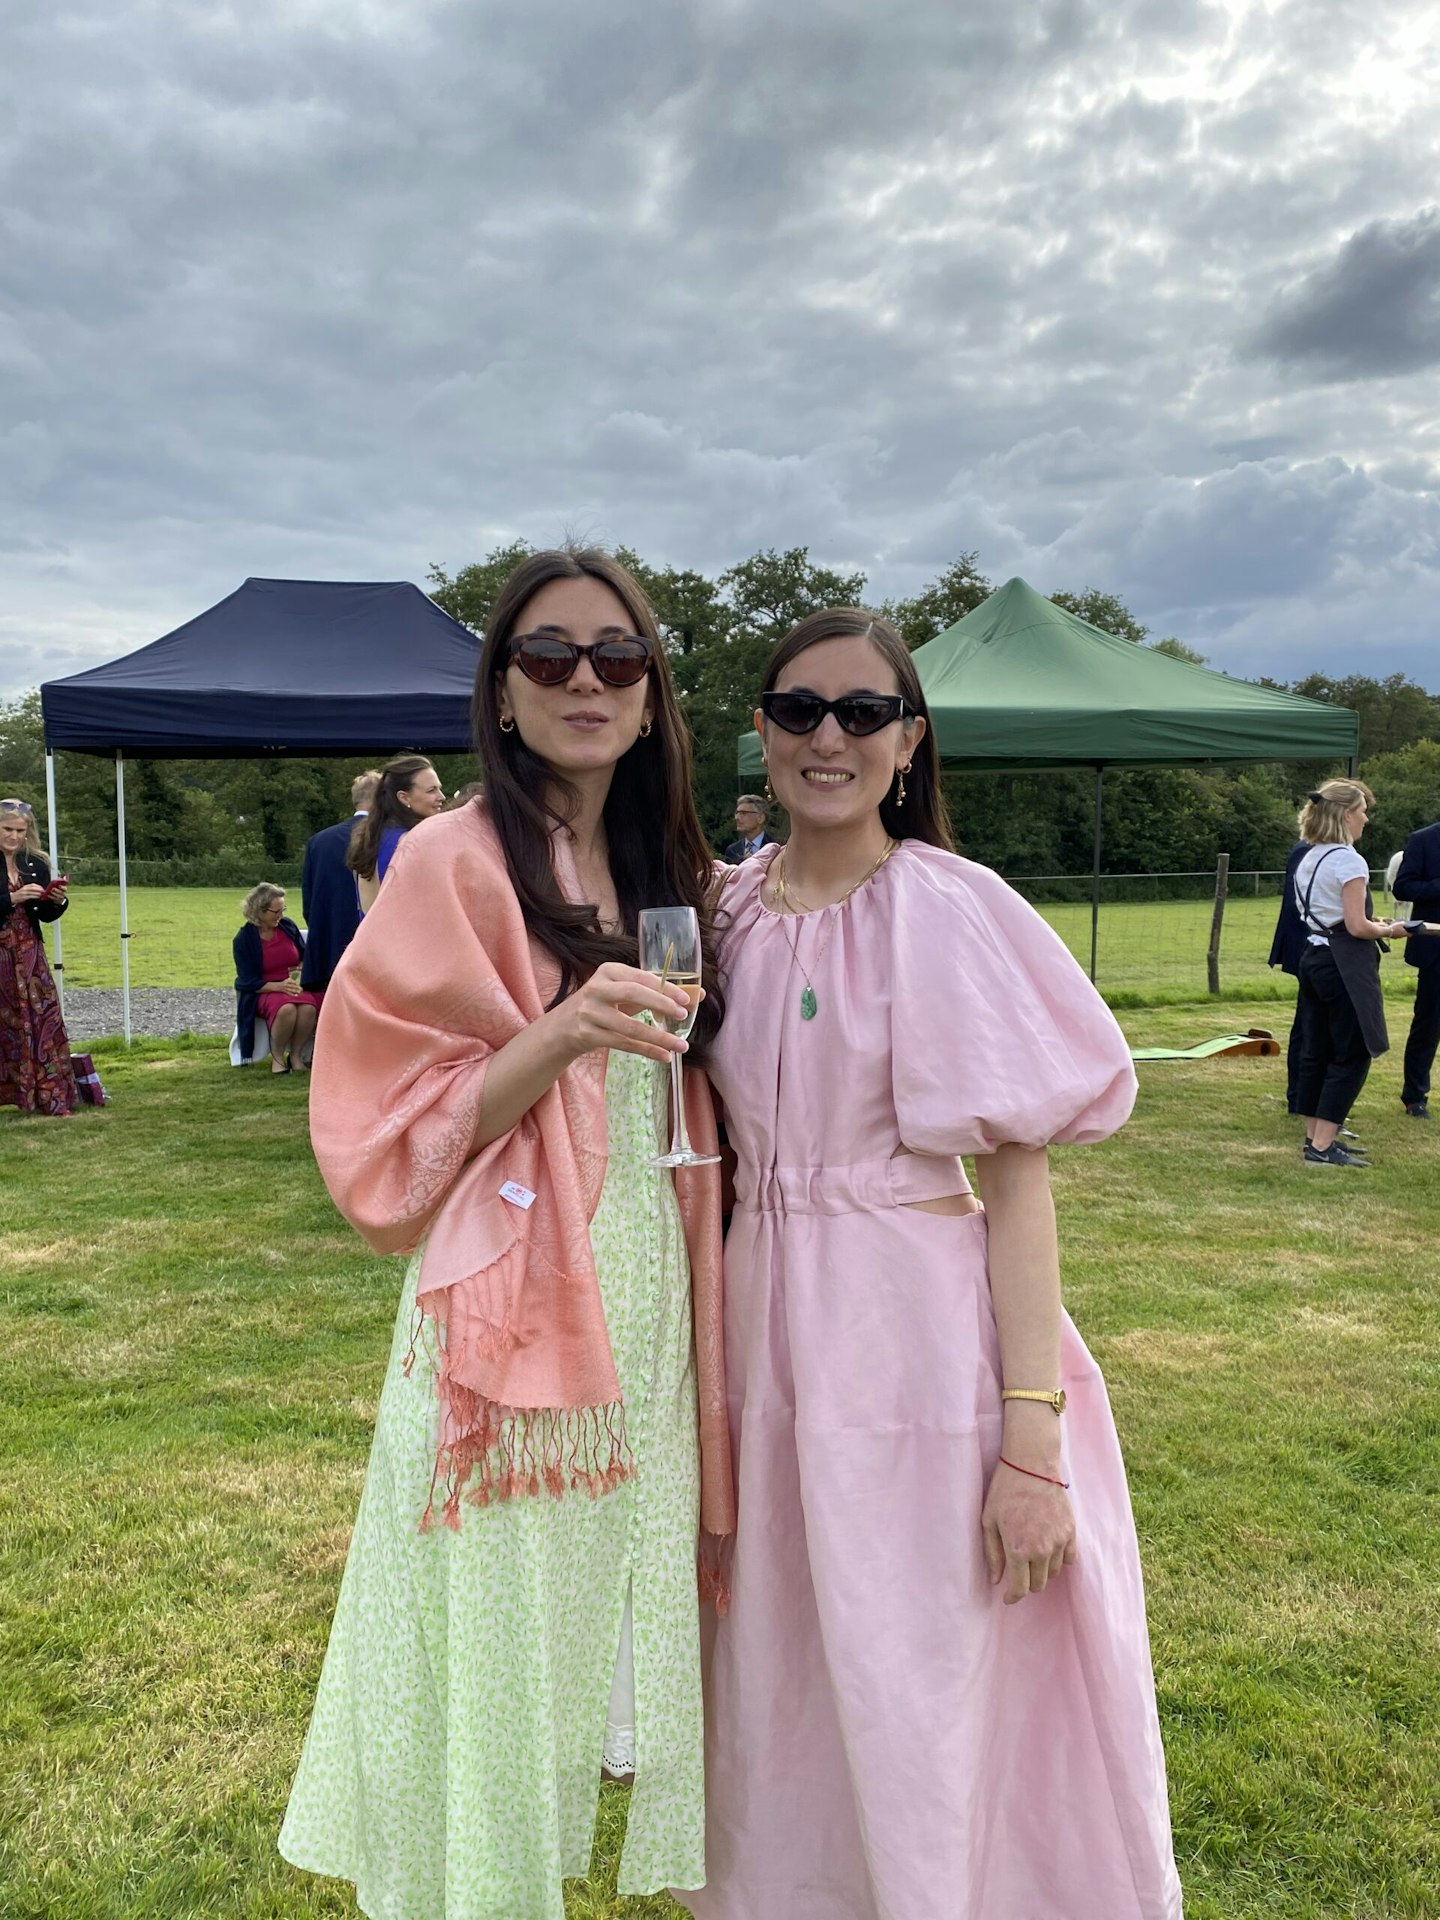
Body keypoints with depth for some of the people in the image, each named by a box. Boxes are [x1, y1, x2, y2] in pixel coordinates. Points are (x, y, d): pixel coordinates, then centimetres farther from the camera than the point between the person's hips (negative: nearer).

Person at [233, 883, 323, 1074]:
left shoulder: (288, 926, 6)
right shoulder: (244, 940, -4)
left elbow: (306, 956, 19)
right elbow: (248, 981, -7)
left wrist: (303, 968, -5)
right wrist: (279, 986, -22)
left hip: (295, 986, 3)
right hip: (264, 992, -3)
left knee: (309, 1007, -34)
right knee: (286, 1009, -38)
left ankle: (296, 1055, -14)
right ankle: (277, 1057, -16)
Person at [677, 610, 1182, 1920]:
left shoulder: (947, 912, -12)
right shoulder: (730, 909, 4)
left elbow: (1016, 1180, -13)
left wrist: (1033, 1441, -17)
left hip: (917, 1339, -5)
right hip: (767, 1330, 5)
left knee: (929, 1704, 10)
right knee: (786, 1695, 21)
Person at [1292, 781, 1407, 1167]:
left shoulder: (1309, 859, 11)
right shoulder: (1348, 860, -16)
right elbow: (1356, 927, -19)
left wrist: (1373, 924, 17)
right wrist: (1388, 930, -1)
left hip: (1313, 958, 9)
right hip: (1343, 965, -9)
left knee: (1316, 1051, 14)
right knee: (1352, 1055, -2)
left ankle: (1315, 1136, 21)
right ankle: (1322, 1146, -2)